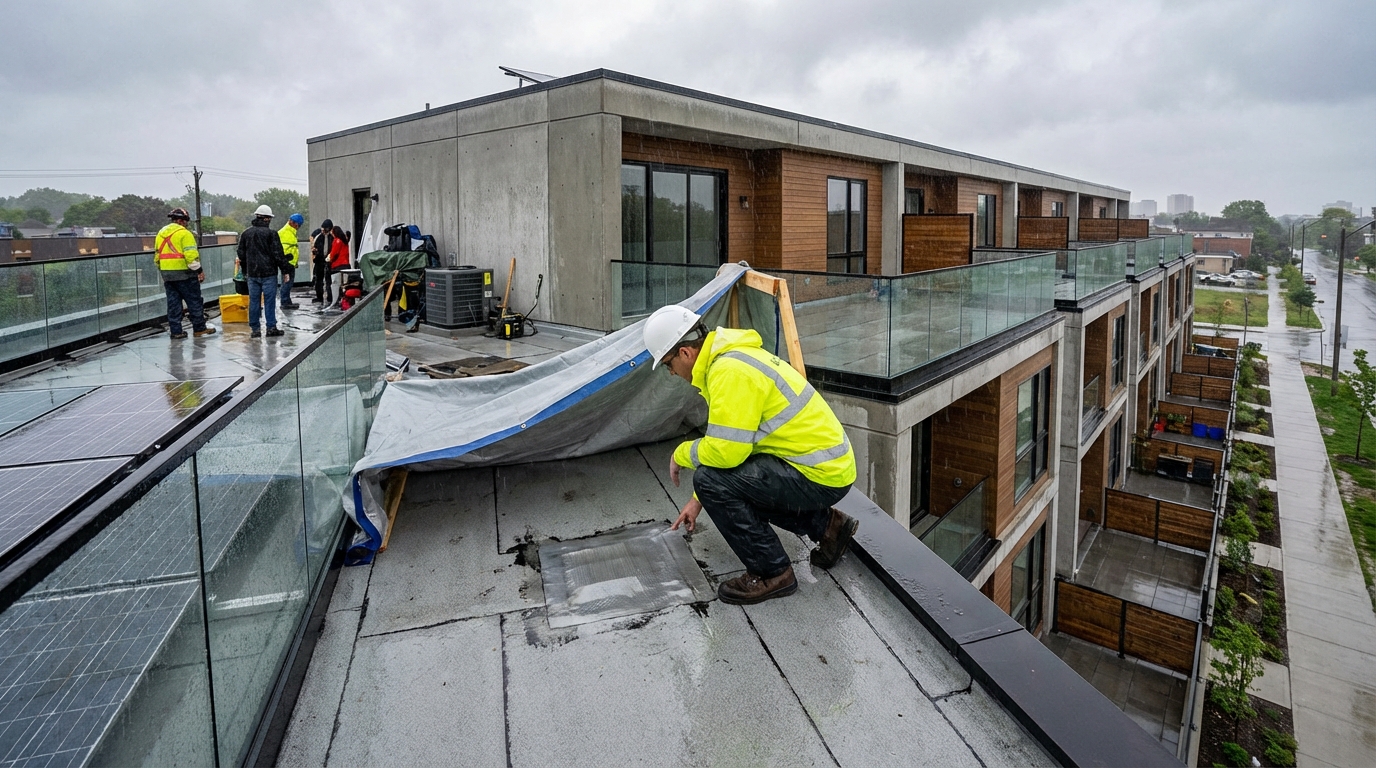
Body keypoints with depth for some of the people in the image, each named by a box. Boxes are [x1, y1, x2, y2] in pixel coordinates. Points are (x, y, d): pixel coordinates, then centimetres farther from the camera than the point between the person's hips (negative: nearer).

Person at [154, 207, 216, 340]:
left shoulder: (160, 233, 15)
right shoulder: (184, 233, -9)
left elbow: (157, 255, 18)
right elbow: (191, 255, -17)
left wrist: (163, 272, 25)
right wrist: (199, 271, -11)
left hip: (167, 274, 7)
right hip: (184, 274, -7)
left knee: (173, 303, 10)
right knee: (195, 302, 2)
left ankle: (176, 331, 10)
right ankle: (200, 329, 6)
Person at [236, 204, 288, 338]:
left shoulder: (246, 233, 9)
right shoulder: (271, 233, -9)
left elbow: (241, 254, 15)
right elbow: (278, 254, -10)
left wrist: (244, 270, 24)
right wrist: (285, 269, 0)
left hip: (252, 273, 5)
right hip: (269, 272, -5)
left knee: (254, 301, 7)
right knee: (269, 300, 0)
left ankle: (254, 329, 9)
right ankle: (271, 327, 1)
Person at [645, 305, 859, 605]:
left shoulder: (730, 372, -22)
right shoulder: (731, 355, 11)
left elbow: (725, 449, -28)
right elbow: (729, 439, 19)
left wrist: (682, 454, -6)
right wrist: (698, 500, 24)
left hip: (821, 475, -10)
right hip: (828, 459, 10)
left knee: (713, 481, -18)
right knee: (740, 485, 22)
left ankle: (772, 573, -2)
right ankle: (826, 524, 23)